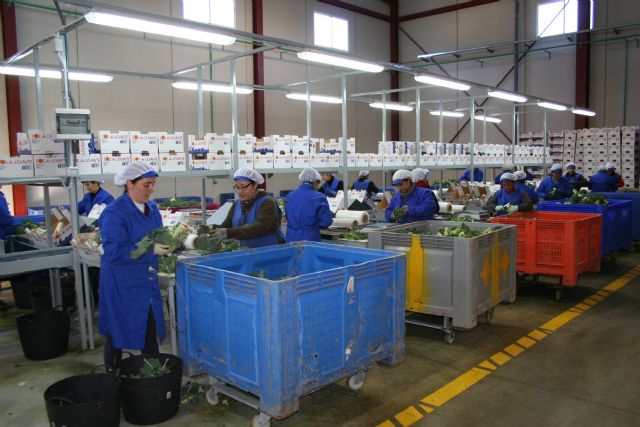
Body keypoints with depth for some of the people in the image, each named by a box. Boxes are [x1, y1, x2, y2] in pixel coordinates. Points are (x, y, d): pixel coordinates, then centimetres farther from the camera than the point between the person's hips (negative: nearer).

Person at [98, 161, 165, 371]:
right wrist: (151, 250, -26)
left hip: (147, 280, 7)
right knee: (118, 334, 7)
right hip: (121, 282, -7)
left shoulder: (151, 208, 6)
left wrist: (167, 244, -6)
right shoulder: (114, 213, -16)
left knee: (151, 331, 13)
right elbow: (114, 252, -21)